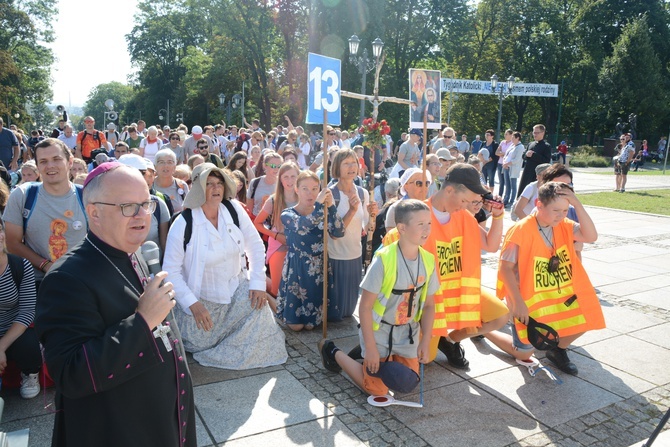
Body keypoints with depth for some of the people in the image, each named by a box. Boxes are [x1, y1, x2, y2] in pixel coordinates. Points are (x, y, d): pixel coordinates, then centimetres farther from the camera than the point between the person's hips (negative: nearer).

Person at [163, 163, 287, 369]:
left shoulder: (234, 209, -10)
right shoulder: (183, 224, -18)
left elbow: (255, 245, -5)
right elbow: (171, 271, -15)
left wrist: (257, 283, -14)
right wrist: (193, 304, -22)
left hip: (236, 288, 3)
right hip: (201, 298, -2)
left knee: (258, 303, -23)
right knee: (201, 343, 2)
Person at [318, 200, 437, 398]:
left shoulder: (428, 261, -9)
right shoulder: (384, 259, -26)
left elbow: (428, 305, 3)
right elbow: (365, 306, -20)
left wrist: (425, 342, -4)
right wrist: (371, 348, -19)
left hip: (408, 334, 5)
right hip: (379, 332, -5)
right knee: (377, 390, 3)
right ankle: (333, 353, 20)